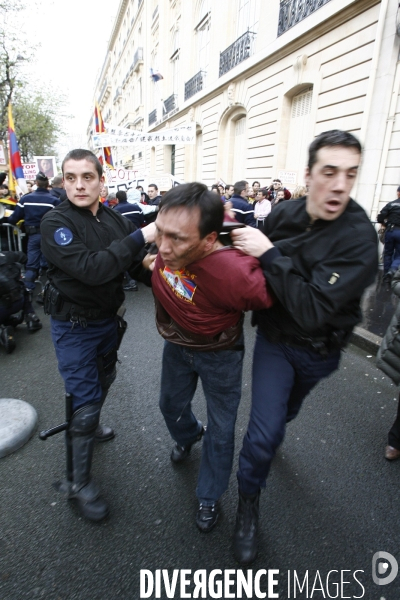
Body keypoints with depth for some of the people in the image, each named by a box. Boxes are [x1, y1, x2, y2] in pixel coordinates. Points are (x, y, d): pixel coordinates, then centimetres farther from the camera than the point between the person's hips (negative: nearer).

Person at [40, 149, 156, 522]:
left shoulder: (113, 218, -1)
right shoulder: (55, 223, -18)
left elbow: (134, 258, 3)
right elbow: (91, 269, -32)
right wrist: (139, 238, -32)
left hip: (107, 319, 6)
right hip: (74, 327, -6)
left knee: (103, 381, 24)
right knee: (84, 401, -1)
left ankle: (88, 426, 53)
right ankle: (77, 483, 20)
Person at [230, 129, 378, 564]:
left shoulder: (359, 238, -26)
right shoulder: (283, 214, -13)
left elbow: (313, 312, -32)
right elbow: (259, 270, 2)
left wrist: (269, 255, -34)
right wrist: (241, 238, -16)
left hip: (318, 351, 0)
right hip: (274, 338, 0)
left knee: (284, 413, 28)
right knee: (265, 431, -5)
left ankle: (270, 435, 64)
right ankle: (248, 503, 24)